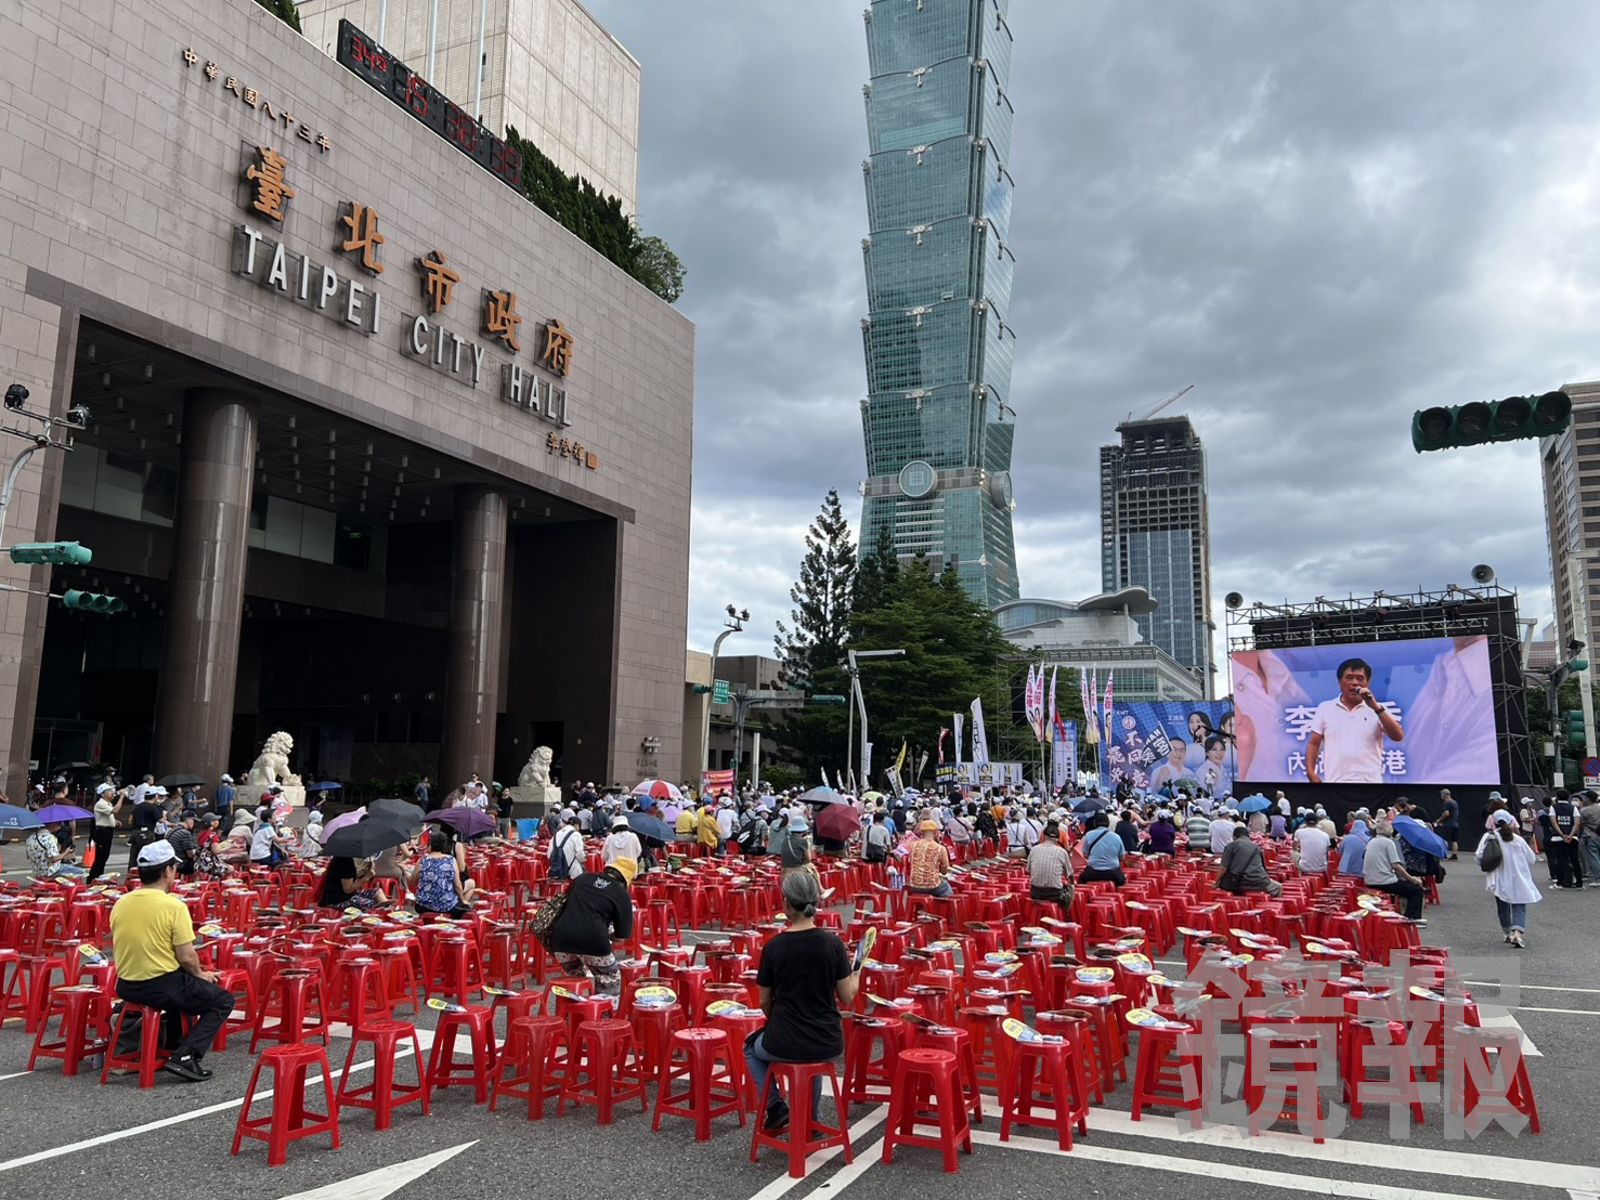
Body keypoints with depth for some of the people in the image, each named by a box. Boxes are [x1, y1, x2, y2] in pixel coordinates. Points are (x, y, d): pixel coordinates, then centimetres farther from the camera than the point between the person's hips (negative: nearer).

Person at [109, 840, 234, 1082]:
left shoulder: (120, 904, 1)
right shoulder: (173, 906, -19)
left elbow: (119, 949, 13)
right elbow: (187, 957, -18)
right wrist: (200, 974, 3)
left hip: (126, 988, 7)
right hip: (162, 987, -7)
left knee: (182, 987, 35)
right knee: (223, 1001, 10)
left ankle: (174, 1046, 33)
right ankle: (185, 1056, -6)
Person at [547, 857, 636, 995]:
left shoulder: (583, 878, 22)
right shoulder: (622, 894, 11)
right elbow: (622, 936, 12)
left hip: (562, 936, 4)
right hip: (592, 938, -4)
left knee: (576, 979, 30)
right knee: (611, 982, 17)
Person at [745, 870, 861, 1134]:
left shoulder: (774, 947, -10)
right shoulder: (832, 943, -9)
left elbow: (765, 1003, 1)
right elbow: (847, 997, -4)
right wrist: (856, 974, 16)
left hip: (784, 1044, -2)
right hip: (828, 1044, 2)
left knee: (752, 1047, 31)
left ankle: (776, 1107, 17)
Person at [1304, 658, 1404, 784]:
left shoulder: (1377, 710, 8)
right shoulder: (1325, 708, 10)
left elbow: (1398, 736, -6)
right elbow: (1313, 743, 9)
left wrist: (1376, 707, -15)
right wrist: (1311, 773, -4)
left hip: (1369, 782, 0)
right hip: (1335, 781, 0)